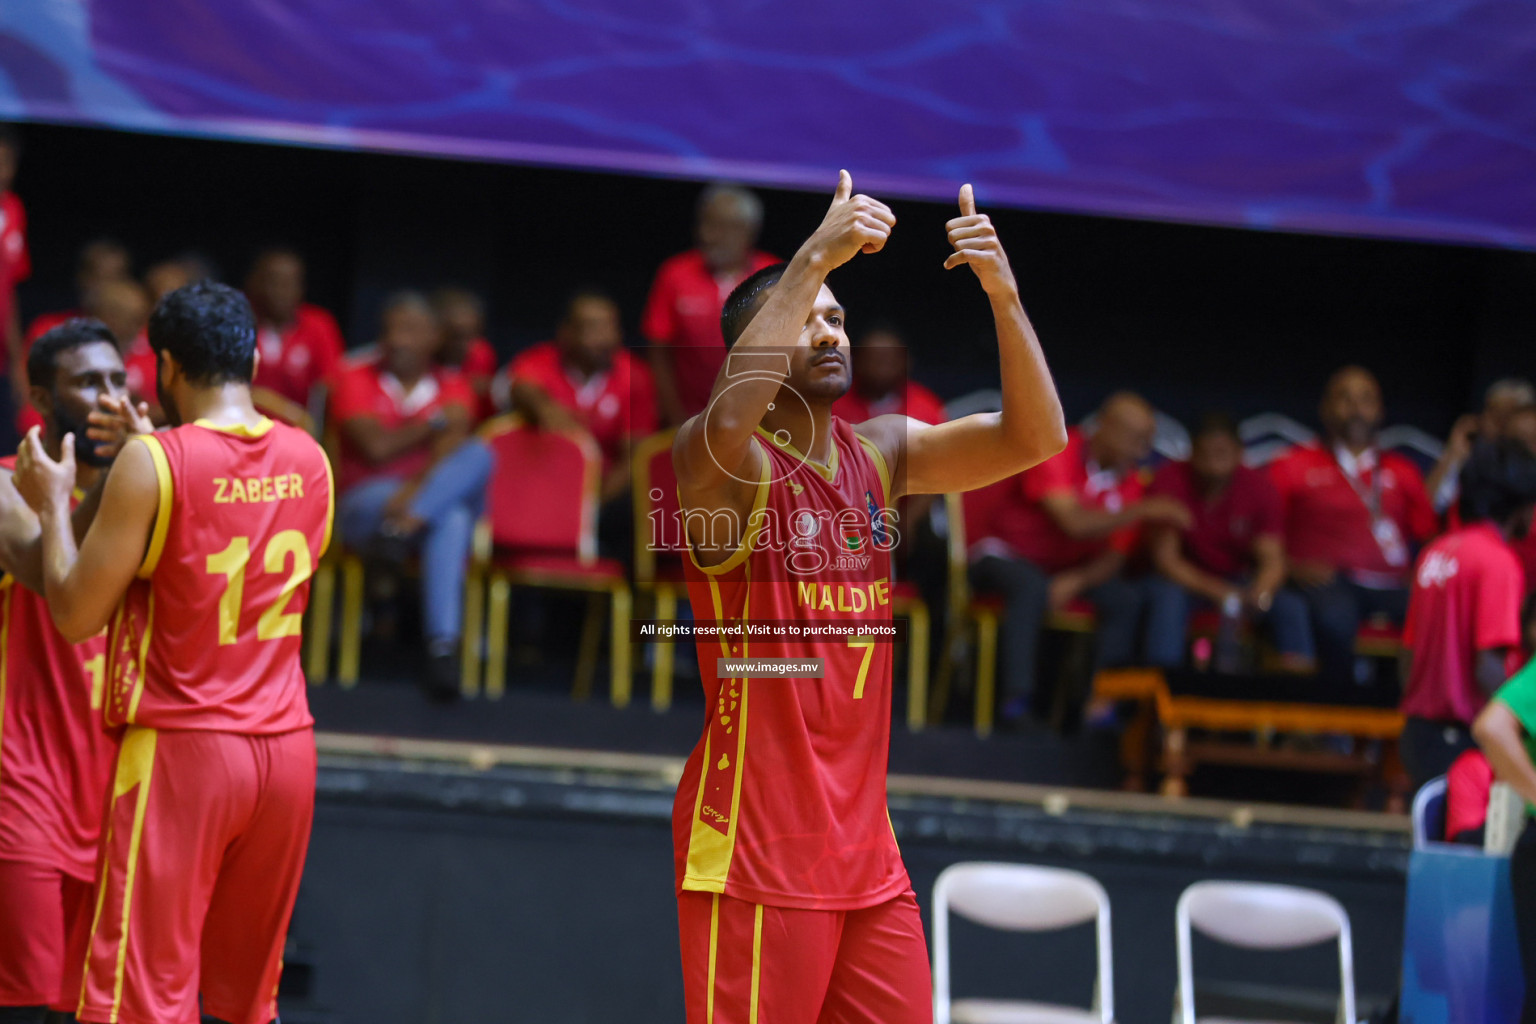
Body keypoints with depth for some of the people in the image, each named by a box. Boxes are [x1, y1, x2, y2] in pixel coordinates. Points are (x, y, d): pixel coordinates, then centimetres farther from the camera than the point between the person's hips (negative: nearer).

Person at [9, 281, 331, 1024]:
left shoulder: (153, 463, -12)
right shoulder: (310, 462, 5)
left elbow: (76, 616, -9)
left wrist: (53, 505, 5)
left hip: (183, 747, -6)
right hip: (286, 744, 6)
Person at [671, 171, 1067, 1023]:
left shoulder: (882, 451, 10)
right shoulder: (720, 462, -9)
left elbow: (1034, 439, 2)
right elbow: (729, 418, -33)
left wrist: (1003, 296, -14)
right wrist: (815, 258, -32)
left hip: (865, 843, 7)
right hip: (755, 849, -7)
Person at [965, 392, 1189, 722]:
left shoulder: (1127, 481, -2)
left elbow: (1115, 555, -4)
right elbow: (1074, 522, -31)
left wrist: (1076, 581, -25)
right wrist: (1143, 510, -35)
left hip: (1065, 567, 6)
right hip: (1004, 554, -6)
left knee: (1127, 599, -17)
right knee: (1032, 587, -38)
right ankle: (1017, 699, -37)